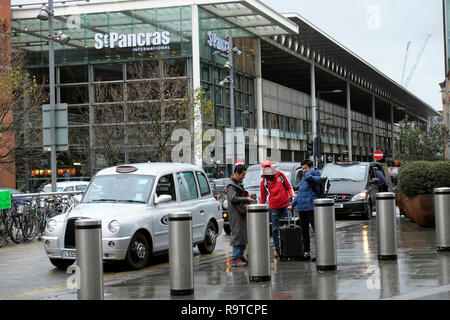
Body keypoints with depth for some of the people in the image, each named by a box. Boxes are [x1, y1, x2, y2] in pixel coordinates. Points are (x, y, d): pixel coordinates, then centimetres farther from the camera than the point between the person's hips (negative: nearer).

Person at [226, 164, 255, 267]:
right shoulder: (231, 185, -13)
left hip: (242, 213, 10)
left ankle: (241, 255, 19)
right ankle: (234, 258, -7)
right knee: (237, 234, -10)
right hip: (236, 214, -10)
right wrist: (246, 199, -22)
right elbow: (232, 198, -25)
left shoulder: (239, 183, 17)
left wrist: (248, 196, 11)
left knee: (244, 234, 12)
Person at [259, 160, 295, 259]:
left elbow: (288, 187, 11)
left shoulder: (280, 175, 3)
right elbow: (263, 197, 7)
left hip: (285, 205, 0)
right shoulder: (263, 181, 2)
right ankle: (277, 250, 6)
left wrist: (291, 196, -4)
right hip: (273, 207, 0)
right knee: (275, 229, 0)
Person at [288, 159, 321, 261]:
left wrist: (312, 170, -10)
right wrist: (292, 203, 15)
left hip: (311, 207, -8)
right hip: (301, 208, 8)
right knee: (304, 231, 11)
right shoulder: (303, 179, 19)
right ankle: (306, 252, 18)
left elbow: (308, 176, -30)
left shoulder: (316, 177, -7)